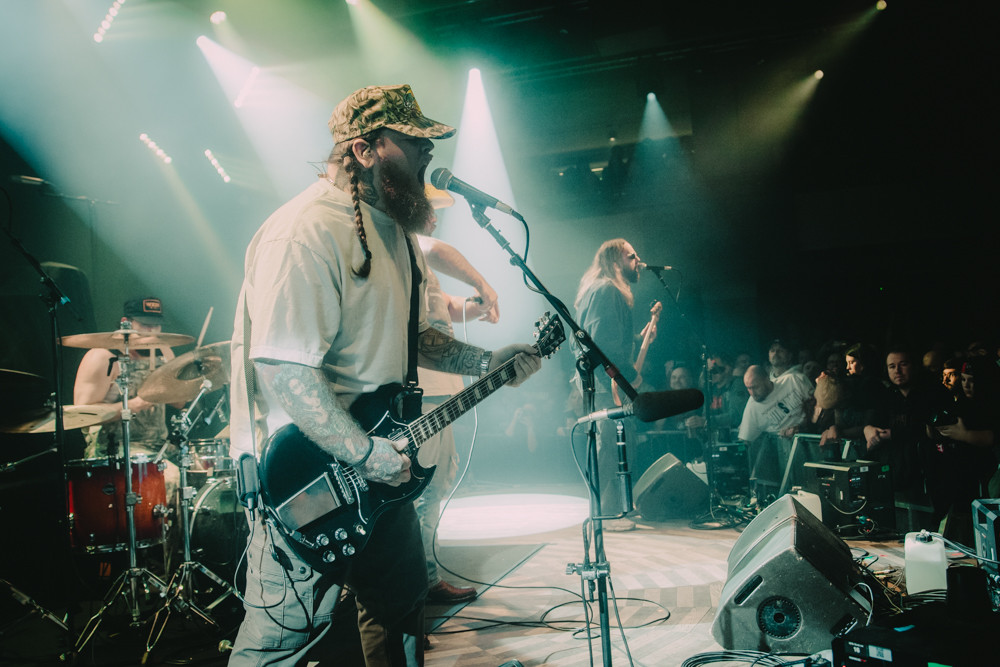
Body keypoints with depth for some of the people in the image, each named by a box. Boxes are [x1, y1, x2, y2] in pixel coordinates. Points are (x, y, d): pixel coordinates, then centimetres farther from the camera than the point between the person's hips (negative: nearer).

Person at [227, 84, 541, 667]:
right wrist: (364, 454, -26)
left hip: (381, 470, 10)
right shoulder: (307, 232, -22)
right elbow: (282, 367, -29)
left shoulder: (392, 229, 11)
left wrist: (487, 363, 8)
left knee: (402, 606, 23)